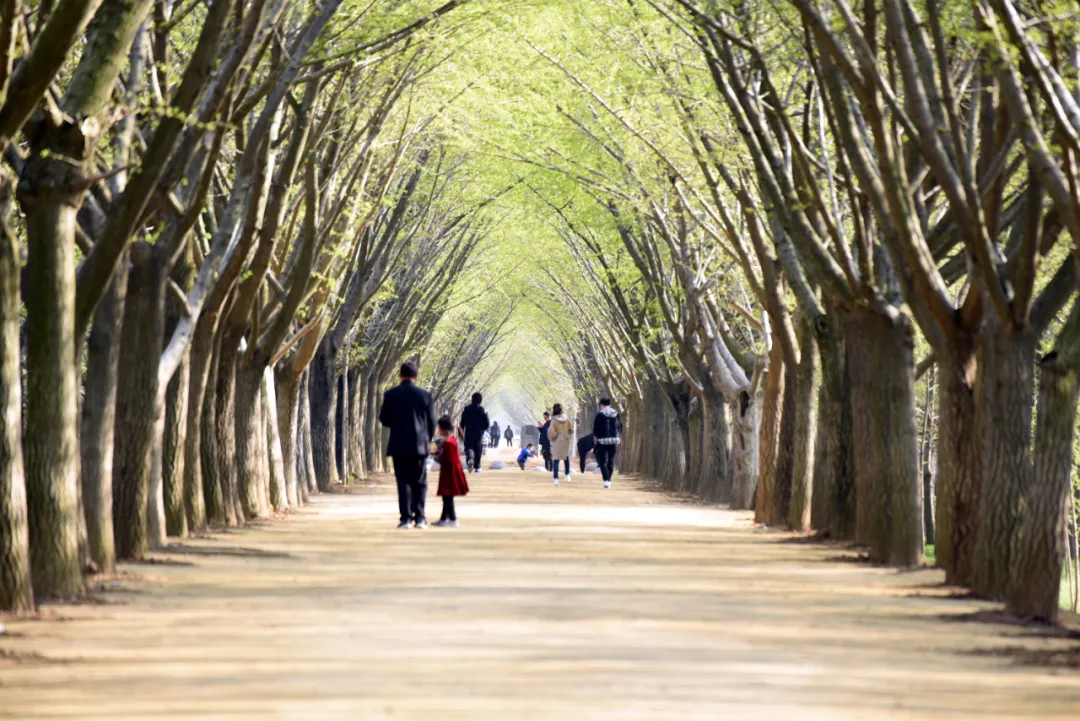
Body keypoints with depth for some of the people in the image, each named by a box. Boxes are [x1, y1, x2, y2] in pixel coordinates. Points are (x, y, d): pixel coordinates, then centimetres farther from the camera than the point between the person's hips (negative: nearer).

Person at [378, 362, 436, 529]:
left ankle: (406, 517, -6)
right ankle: (419, 518, 2)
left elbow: (384, 419, 2)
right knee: (419, 482, 7)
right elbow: (432, 421, 2)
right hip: (419, 445, 0)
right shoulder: (425, 395, -1)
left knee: (403, 482, 2)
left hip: (399, 445, 0)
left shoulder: (391, 394, -3)